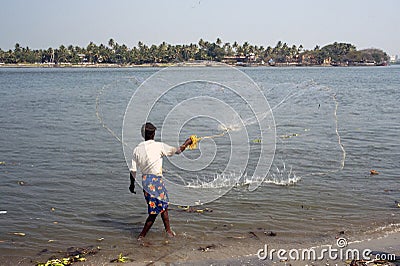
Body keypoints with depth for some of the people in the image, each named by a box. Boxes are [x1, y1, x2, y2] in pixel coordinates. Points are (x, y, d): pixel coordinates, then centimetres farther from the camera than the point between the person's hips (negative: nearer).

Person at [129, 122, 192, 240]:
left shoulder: (137, 149, 1)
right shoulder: (159, 146, -11)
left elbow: (133, 170, 2)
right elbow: (177, 150, -1)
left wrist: (132, 183, 17)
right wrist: (186, 143, 16)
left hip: (145, 180, 7)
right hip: (156, 181, -6)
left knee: (164, 205, 21)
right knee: (155, 210, 3)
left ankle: (168, 231, 30)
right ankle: (142, 235, 4)